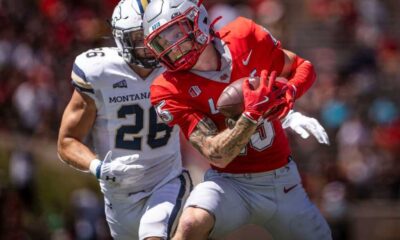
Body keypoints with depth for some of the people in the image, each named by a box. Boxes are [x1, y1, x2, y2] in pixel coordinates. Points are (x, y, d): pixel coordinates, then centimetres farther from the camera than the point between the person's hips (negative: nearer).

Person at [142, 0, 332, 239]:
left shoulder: (245, 38, -9)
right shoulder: (172, 90, -15)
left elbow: (303, 68, 5)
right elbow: (217, 155, -21)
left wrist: (289, 93, -17)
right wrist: (252, 115, -35)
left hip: (282, 181, 4)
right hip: (230, 183, -3)